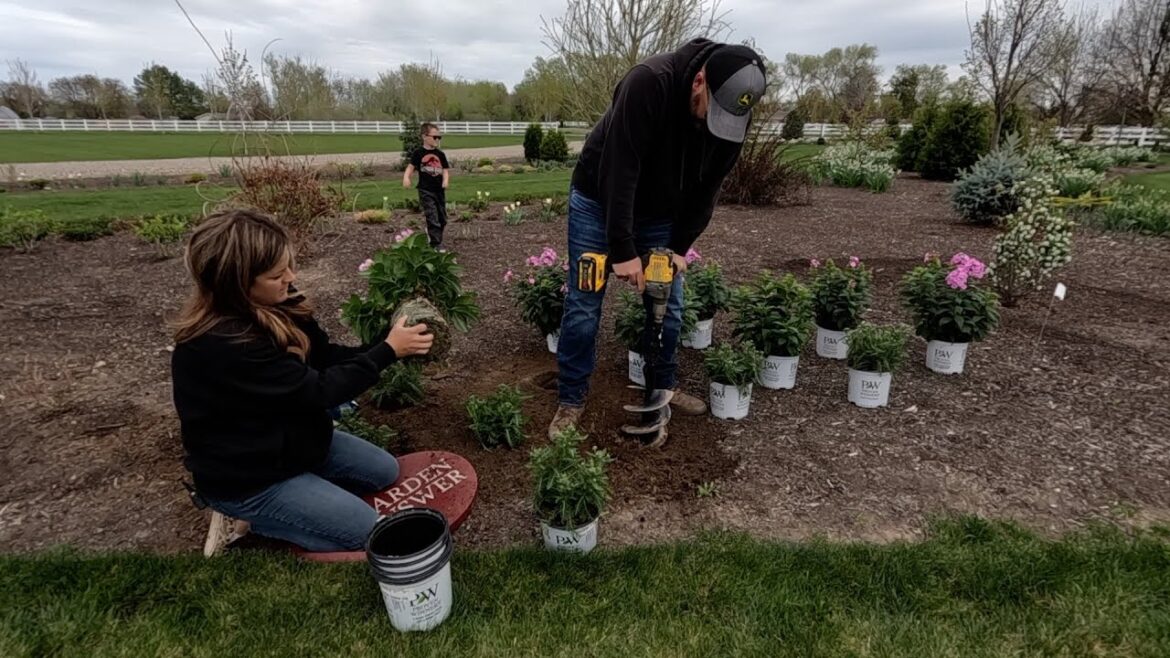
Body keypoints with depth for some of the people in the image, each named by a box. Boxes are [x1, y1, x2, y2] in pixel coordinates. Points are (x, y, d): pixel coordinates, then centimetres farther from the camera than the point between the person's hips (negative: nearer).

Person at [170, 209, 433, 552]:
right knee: (366, 529, -7)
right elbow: (317, 390, -29)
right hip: (245, 477, -8)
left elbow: (326, 356, -2)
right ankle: (246, 518, 7)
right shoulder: (224, 346, -34)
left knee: (385, 471, 14)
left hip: (288, 439, 9)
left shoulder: (273, 305, -9)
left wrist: (388, 344, -16)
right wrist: (388, 350, -23)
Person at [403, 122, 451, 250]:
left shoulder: (440, 154, 9)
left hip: (439, 190, 5)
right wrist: (406, 177, -21)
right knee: (433, 218, -10)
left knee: (442, 219, 12)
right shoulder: (419, 153, -1)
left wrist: (446, 180, -15)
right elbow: (411, 167, -2)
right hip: (425, 191, -5)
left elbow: (445, 170, 6)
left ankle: (431, 234, 33)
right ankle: (436, 244, -5)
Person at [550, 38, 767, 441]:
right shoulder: (648, 83, -33)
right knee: (583, 305, -2)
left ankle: (664, 387, 25)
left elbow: (706, 189, -6)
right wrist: (623, 249, -32)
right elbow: (618, 171, -33)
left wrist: (679, 247, -11)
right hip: (600, 201, -4)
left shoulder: (734, 115, -15)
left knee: (669, 304, 6)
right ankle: (571, 401, 12)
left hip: (661, 211, 5)